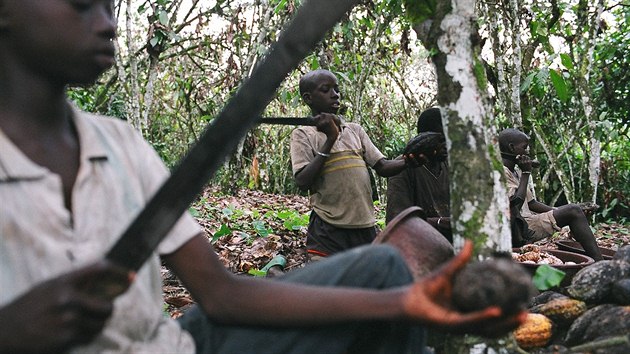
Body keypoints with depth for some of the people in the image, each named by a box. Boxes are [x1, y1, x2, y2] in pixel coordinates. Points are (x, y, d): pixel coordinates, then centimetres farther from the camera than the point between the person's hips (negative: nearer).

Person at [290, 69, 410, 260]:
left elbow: (383, 167, 10)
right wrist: (330, 139, -13)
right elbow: (302, 182, -11)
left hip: (366, 226, 5)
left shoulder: (355, 130, 15)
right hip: (329, 231, -5)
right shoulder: (303, 134, 2)